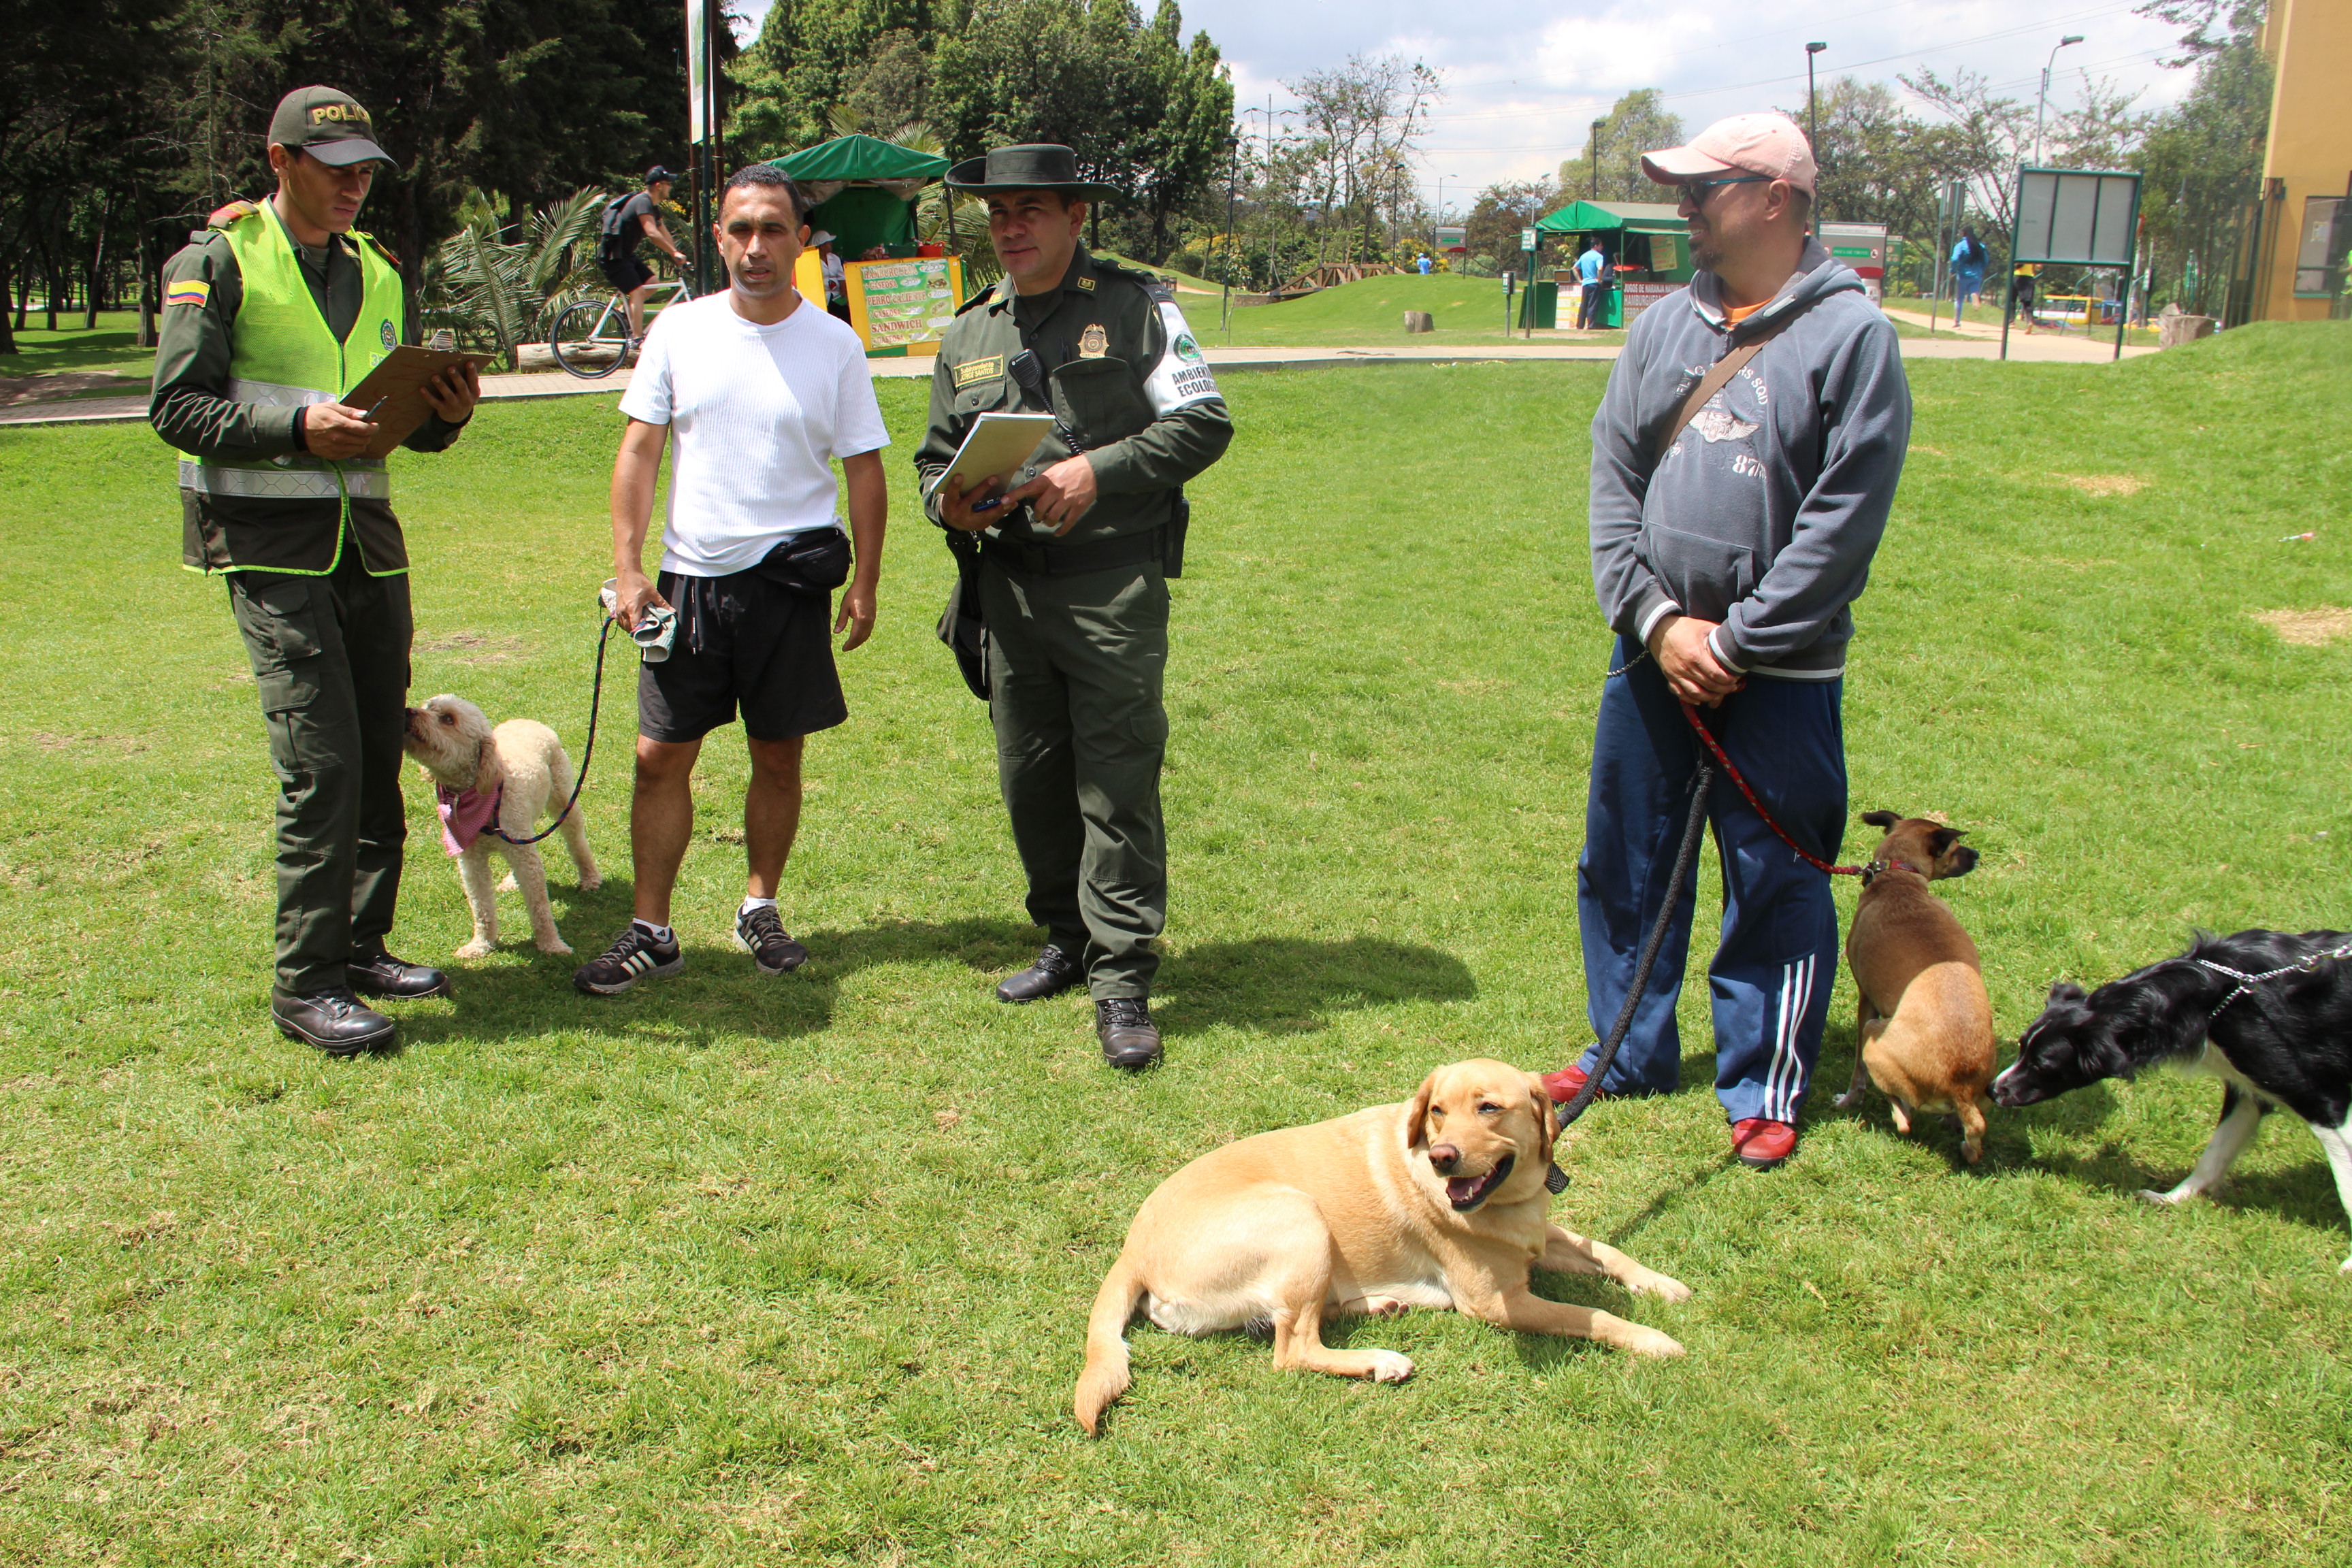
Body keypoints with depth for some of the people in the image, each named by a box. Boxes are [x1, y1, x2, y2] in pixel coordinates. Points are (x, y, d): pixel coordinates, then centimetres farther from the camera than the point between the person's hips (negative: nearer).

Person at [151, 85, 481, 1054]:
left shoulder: (378, 272, 16)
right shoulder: (218, 263, -2)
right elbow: (176, 407, -8)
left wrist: (444, 414, -3)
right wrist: (296, 425, -22)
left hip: (367, 536, 6)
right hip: (270, 545, -6)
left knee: (380, 754, 8)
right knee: (322, 763, -11)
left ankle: (361, 948, 22)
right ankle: (305, 985, -1)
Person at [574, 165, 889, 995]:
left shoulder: (835, 345, -1)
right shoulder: (679, 330, 2)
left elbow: (865, 468, 4)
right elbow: (640, 451, 4)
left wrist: (865, 583, -1)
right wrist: (627, 568, -3)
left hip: (790, 580, -1)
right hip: (690, 577, 1)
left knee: (779, 758, 8)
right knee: (660, 757, 1)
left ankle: (760, 908, 27)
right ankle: (650, 933, 12)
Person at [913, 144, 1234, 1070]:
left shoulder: (1138, 308, 2)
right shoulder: (969, 334, 16)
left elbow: (1205, 423, -3)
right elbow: (937, 454, 22)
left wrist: (1098, 470, -15)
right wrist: (950, 503, -2)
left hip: (1115, 582, -5)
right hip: (1010, 584, 5)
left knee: (1118, 783, -6)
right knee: (1030, 778, 10)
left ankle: (1122, 981, 0)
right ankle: (1068, 941, 28)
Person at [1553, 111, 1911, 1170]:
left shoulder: (1850, 333, -8)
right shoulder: (1664, 327, 8)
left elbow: (1845, 516, -13)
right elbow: (1613, 478, 5)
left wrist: (1736, 645, -13)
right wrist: (1655, 617, -7)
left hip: (1779, 676, -5)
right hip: (1653, 657, 6)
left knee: (1775, 885, 5)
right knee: (1626, 865, 14)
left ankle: (1765, 1092, 21)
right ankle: (1630, 1056, 32)